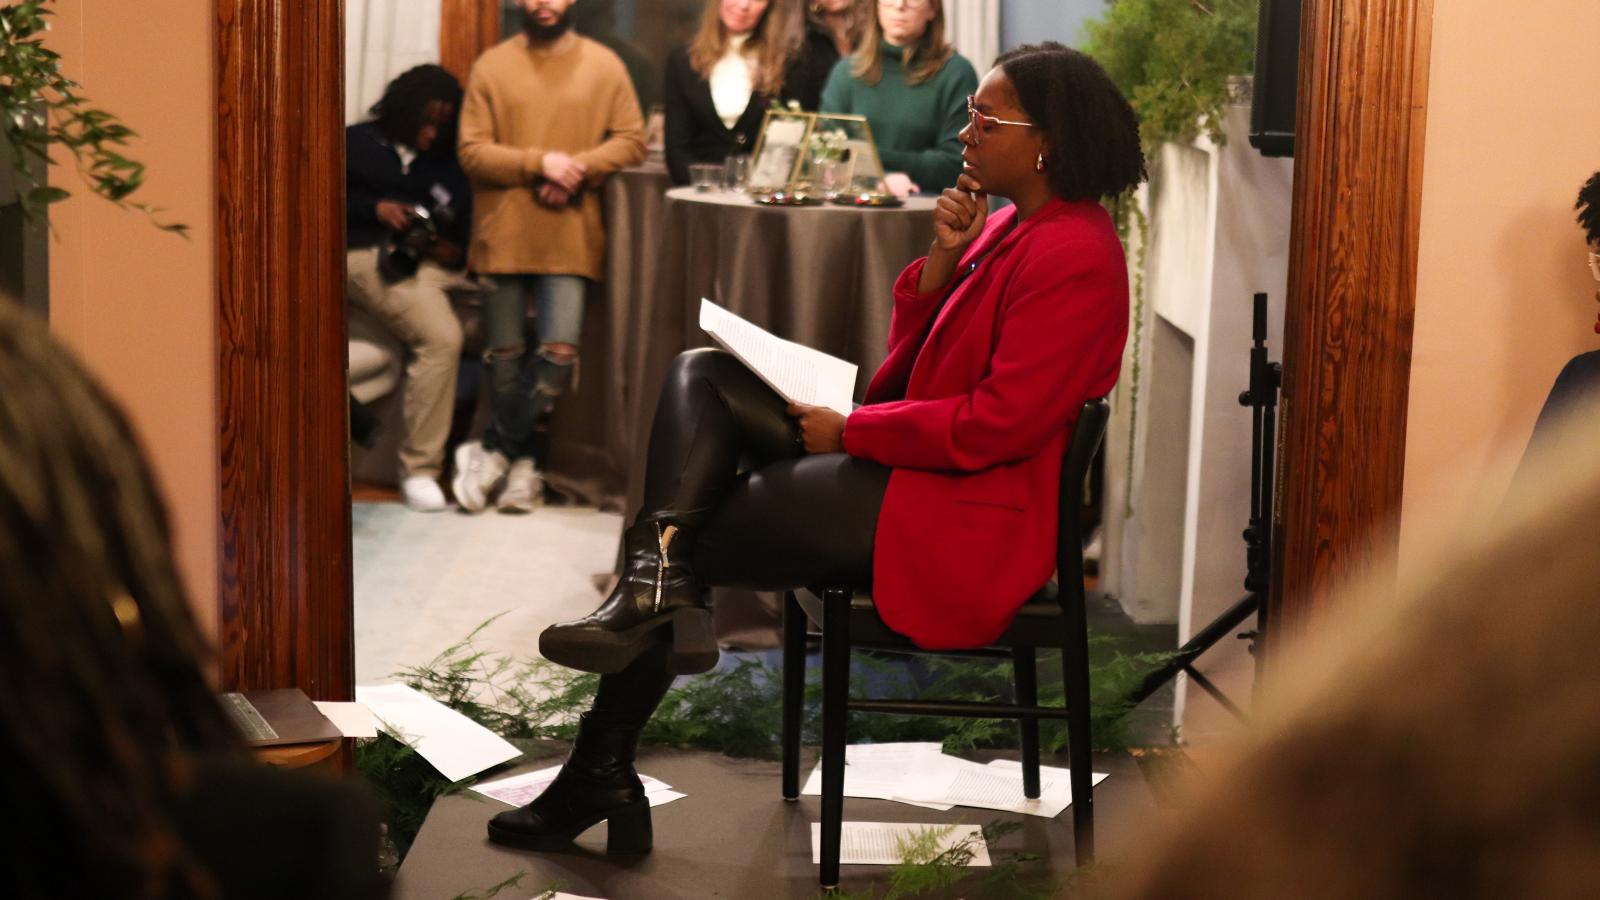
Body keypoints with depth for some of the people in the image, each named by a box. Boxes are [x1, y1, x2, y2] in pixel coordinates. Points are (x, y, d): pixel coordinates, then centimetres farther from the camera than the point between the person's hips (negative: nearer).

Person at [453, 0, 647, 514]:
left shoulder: (604, 66, 5)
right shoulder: (491, 66, 3)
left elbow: (632, 140, 3)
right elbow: (472, 152, -2)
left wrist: (578, 169, -13)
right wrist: (538, 163, -15)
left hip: (571, 235, 0)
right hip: (503, 233, 0)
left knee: (560, 351, -10)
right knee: (505, 354, 4)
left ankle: (493, 452, 5)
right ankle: (520, 464, 18)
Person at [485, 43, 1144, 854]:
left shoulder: (1073, 255, -18)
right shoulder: (1006, 224, 12)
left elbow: (998, 424, -24)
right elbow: (907, 364, 13)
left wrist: (849, 431, -15)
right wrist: (943, 260, -3)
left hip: (962, 523, -10)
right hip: (912, 462, 10)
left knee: (696, 538, -4)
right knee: (700, 376, -1)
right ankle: (657, 575, -16)